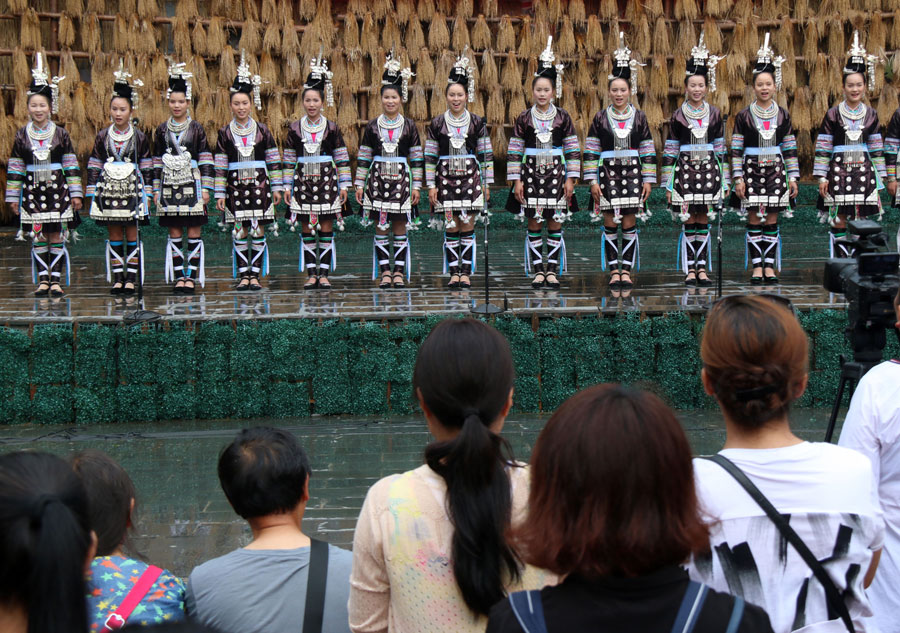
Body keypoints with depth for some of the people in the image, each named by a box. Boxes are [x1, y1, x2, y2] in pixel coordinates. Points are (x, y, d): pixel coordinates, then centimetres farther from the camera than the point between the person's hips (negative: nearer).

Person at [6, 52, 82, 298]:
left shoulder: (61, 134, 2)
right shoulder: (22, 136, 4)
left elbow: (71, 166, 4)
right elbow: (15, 167, 7)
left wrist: (75, 192, 1)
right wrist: (13, 196, 5)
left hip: (58, 190, -1)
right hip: (33, 191, 1)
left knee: (57, 236, -1)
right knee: (38, 236, 2)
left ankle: (56, 279, 4)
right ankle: (42, 280, 8)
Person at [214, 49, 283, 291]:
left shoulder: (262, 131, 5)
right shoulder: (225, 134, 4)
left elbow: (274, 161, 8)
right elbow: (220, 166, 5)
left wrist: (276, 187, 5)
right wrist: (220, 193, 1)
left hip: (259, 186, 0)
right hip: (236, 187, 0)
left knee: (258, 231, -1)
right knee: (239, 232, -1)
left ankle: (255, 274, 5)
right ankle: (243, 274, 5)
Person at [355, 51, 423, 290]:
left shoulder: (409, 126, 4)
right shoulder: (372, 126, 5)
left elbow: (417, 158, 5)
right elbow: (363, 158, 8)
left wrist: (416, 185, 1)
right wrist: (360, 184, 4)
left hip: (401, 180, -1)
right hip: (378, 179, 1)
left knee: (400, 226, 1)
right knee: (381, 227, 1)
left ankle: (399, 272, 5)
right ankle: (385, 272, 6)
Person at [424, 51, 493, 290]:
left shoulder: (476, 123, 4)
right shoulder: (437, 124, 4)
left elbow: (486, 155, 7)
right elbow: (430, 156, 5)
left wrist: (486, 183, 4)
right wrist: (431, 185, 0)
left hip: (470, 179, 0)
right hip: (446, 179, 0)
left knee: (467, 227, -1)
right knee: (451, 228, 0)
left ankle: (466, 272, 3)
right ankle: (454, 272, 4)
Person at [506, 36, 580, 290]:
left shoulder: (563, 118, 3)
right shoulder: (524, 119, 2)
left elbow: (573, 150, 3)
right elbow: (514, 152, 2)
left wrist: (570, 178, -3)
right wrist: (516, 180, -4)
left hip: (555, 174, 0)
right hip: (531, 174, 0)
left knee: (555, 225, 2)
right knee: (534, 225, 1)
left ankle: (553, 270, 8)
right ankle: (538, 271, 7)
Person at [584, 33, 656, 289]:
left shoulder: (639, 117, 5)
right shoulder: (600, 118, 3)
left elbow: (648, 151, 6)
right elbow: (591, 151, 2)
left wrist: (648, 179, 1)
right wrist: (592, 180, -5)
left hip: (632, 174, 0)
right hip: (608, 174, 0)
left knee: (629, 224, 0)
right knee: (610, 225, 0)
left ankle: (626, 270, 5)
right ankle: (614, 271, 6)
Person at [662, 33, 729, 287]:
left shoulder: (714, 115, 8)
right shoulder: (678, 116, 2)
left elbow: (721, 149, 11)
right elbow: (669, 152, 3)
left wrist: (724, 180, 8)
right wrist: (668, 184, -1)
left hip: (709, 172, 2)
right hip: (685, 172, -2)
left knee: (703, 222, 4)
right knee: (689, 223, -2)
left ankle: (702, 268, 8)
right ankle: (690, 269, 2)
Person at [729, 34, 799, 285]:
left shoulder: (783, 115, 6)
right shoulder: (744, 116, 0)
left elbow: (790, 149, 8)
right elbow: (736, 150, -1)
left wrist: (793, 177, 3)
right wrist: (738, 178, -7)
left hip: (775, 171, 2)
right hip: (752, 170, -2)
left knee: (772, 219, 3)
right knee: (754, 220, -1)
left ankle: (770, 266, 7)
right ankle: (757, 267, 4)